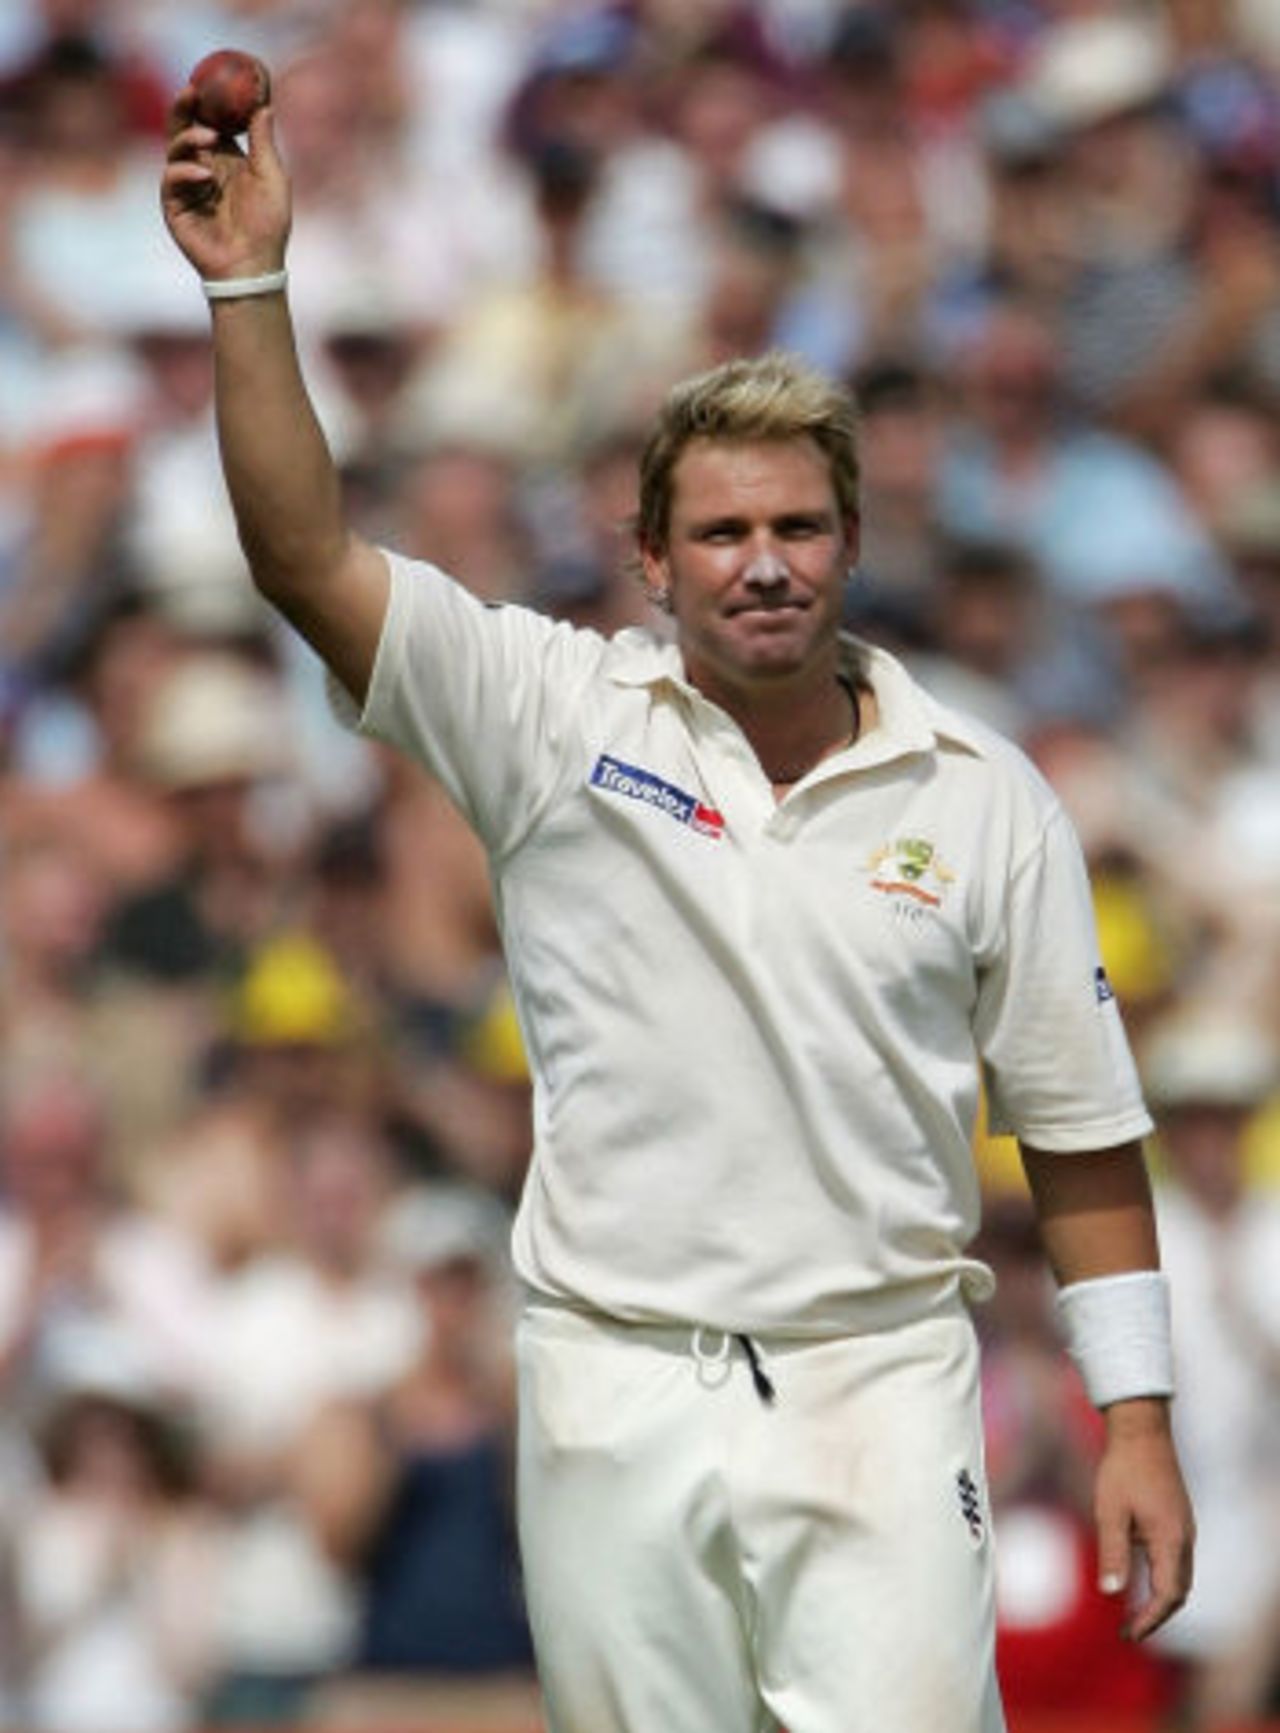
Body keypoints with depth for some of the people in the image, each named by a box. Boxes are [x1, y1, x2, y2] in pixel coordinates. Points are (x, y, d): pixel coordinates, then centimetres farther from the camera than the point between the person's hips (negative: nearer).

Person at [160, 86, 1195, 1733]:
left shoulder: (982, 797, 4)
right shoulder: (560, 718, 2)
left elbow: (1079, 1130, 6)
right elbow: (307, 559, -7)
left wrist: (1137, 1424, 2)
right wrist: (249, 284, -15)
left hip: (875, 1394, 0)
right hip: (614, 1395, 1)